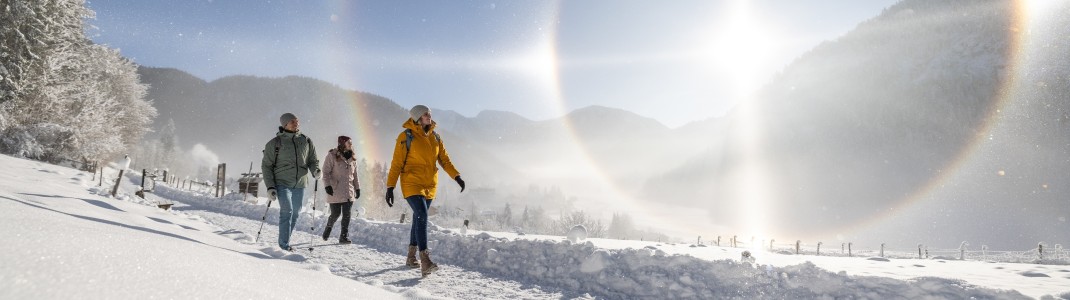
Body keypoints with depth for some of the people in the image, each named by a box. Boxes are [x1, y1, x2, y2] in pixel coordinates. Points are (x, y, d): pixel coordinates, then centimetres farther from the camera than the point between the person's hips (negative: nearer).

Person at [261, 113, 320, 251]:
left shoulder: (306, 141, 8)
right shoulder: (275, 143, -1)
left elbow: (312, 160, 14)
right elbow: (266, 166, 2)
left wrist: (315, 170, -10)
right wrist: (270, 187, -6)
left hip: (300, 184, 4)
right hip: (282, 183, -4)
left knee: (295, 214, 9)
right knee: (287, 211, -15)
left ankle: (285, 241, 24)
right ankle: (284, 245, -11)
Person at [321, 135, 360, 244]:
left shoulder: (352, 158, 13)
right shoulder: (332, 155, -4)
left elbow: (355, 174, 19)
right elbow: (326, 172, -6)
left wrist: (357, 188, 15)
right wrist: (327, 185, -16)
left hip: (349, 192, 5)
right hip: (335, 191, -5)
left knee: (346, 215, 0)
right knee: (335, 213, 0)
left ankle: (344, 236, 6)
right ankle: (328, 227, 29)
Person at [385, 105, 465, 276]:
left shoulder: (434, 136, 9)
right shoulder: (406, 136, -8)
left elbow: (444, 159, 10)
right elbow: (397, 164, -7)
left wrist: (457, 176, -3)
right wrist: (390, 187, -11)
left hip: (430, 186, 6)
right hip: (412, 185, -6)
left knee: (419, 219, 14)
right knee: (422, 217, -21)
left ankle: (411, 257, 29)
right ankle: (425, 262, -26)